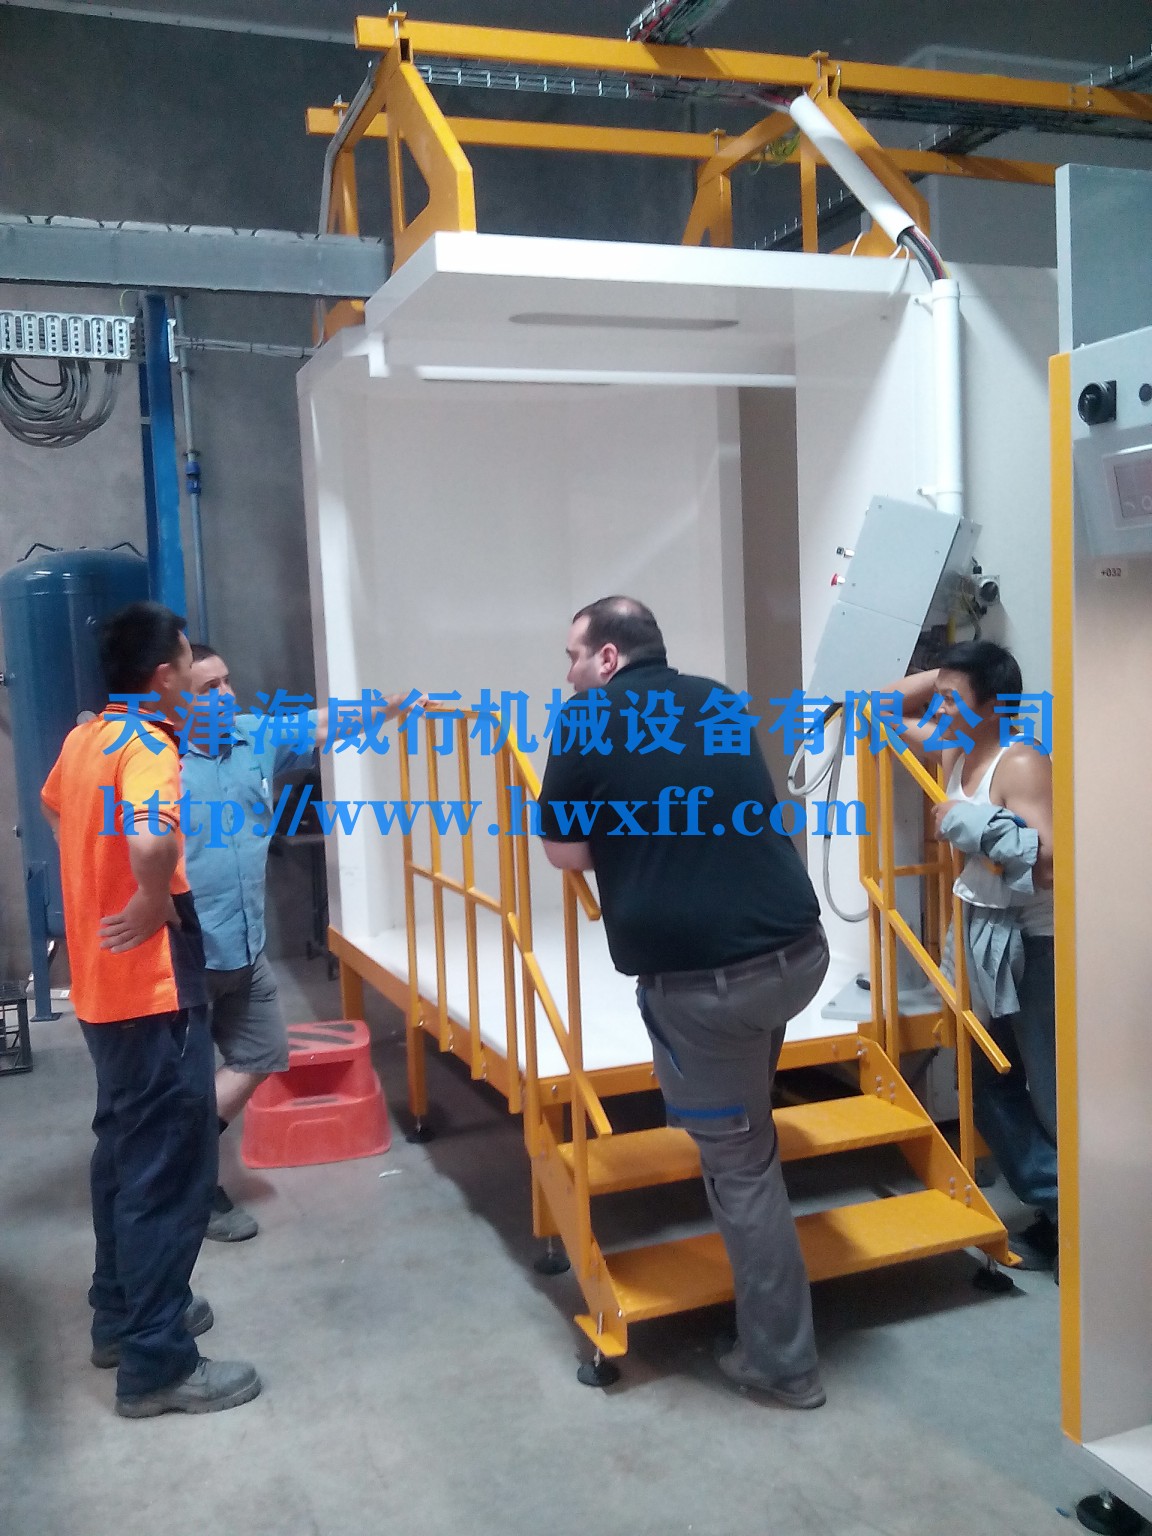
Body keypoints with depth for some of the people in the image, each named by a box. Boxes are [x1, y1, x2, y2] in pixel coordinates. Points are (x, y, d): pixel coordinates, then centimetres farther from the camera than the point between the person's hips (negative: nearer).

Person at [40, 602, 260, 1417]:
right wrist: (152, 904, -22)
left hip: (102, 987, 10)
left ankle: (120, 1312, 34)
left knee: (126, 1152, 21)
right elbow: (152, 841, -41)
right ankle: (156, 1363, 9)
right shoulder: (147, 745, -20)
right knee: (171, 1169, 0)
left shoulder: (83, 738, 8)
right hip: (153, 990, -9)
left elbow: (54, 809, 30)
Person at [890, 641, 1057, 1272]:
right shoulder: (956, 750, 7)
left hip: (1037, 946, -9)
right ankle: (1057, 1213, 22)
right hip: (989, 942, 9)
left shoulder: (1022, 763, -19)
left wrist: (985, 827, -32)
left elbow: (1047, 863, -27)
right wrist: (945, 672, 8)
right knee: (993, 1088, 13)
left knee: (1052, 1093, -6)